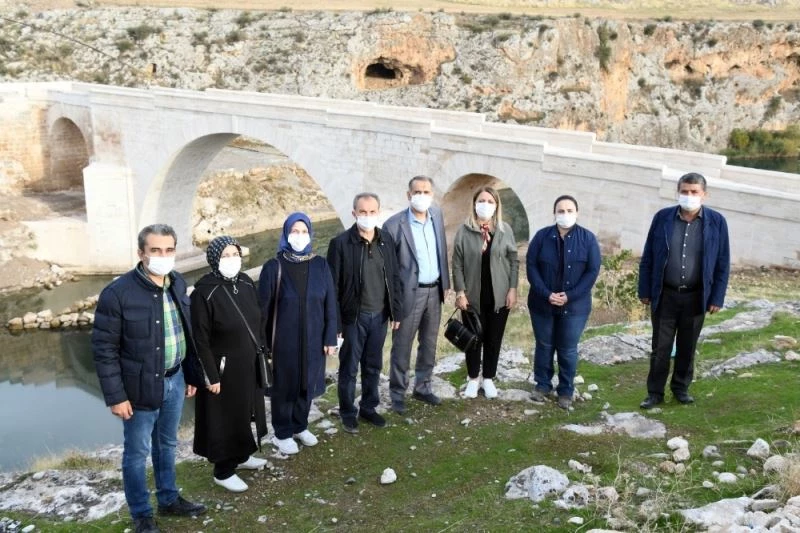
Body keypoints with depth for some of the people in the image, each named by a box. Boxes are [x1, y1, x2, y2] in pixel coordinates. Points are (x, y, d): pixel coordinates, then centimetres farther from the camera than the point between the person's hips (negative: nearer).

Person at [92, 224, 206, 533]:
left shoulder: (178, 284, 1)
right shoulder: (118, 293, -18)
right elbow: (104, 348, -14)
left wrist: (192, 375, 12)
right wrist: (116, 396, -15)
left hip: (175, 381, 6)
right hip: (141, 387, -5)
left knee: (167, 445, 22)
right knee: (137, 453, 10)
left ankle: (169, 499, 40)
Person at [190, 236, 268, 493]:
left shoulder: (246, 283, -1)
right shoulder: (204, 293, -21)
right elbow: (200, 340, -19)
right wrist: (211, 376, -17)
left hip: (249, 364, 7)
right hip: (224, 369, -7)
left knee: (246, 411, 21)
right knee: (226, 417, 6)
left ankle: (241, 455, 41)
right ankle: (223, 471, 22)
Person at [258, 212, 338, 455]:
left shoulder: (320, 265, -3)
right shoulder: (273, 267, -10)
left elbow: (330, 304, 1)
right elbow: (263, 308, -7)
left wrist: (330, 338, -1)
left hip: (313, 338, 3)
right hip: (284, 339, -3)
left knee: (307, 383, 17)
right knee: (284, 385, 10)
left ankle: (300, 426, 38)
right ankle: (282, 433, 28)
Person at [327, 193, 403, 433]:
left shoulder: (386, 239, 1)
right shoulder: (341, 243, -13)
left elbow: (394, 277, 8)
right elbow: (333, 286, -11)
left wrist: (395, 312, 6)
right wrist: (335, 323, -12)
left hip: (379, 316, 4)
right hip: (353, 317, -4)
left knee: (373, 366, 16)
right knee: (349, 368, 9)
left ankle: (368, 408, 33)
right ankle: (347, 412, 25)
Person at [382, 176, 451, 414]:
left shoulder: (437, 215, 3)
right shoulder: (394, 224, -15)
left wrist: (444, 282, 11)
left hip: (434, 291, 6)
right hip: (409, 293, -6)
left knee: (429, 344, 16)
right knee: (402, 346, 5)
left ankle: (423, 387, 31)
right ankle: (397, 394, 18)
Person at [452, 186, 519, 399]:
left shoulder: (505, 230, -1)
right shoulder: (464, 231, -5)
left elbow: (514, 261, 3)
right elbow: (457, 264, -3)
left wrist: (512, 289, -3)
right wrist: (460, 292, -8)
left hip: (498, 295, 1)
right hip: (473, 295, -1)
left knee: (494, 338, 10)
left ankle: (488, 378, 25)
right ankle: (473, 378, 25)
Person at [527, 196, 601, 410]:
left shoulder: (587, 238, -5)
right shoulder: (542, 236, -3)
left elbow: (592, 271, -7)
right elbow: (531, 265, -5)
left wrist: (569, 296, -15)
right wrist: (546, 294, -16)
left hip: (575, 305, -1)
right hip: (542, 303, 1)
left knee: (568, 349, 5)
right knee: (544, 345, 12)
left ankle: (566, 391, 18)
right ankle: (542, 384, 27)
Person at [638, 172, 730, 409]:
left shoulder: (717, 222, -5)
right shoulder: (663, 217, -5)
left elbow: (722, 263, -1)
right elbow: (648, 257, 1)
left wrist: (717, 298, -3)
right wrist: (645, 291, 0)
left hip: (696, 297, 0)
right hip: (665, 295, 0)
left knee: (687, 347, 14)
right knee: (660, 347, 7)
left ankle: (681, 388, 32)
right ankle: (655, 392, 19)